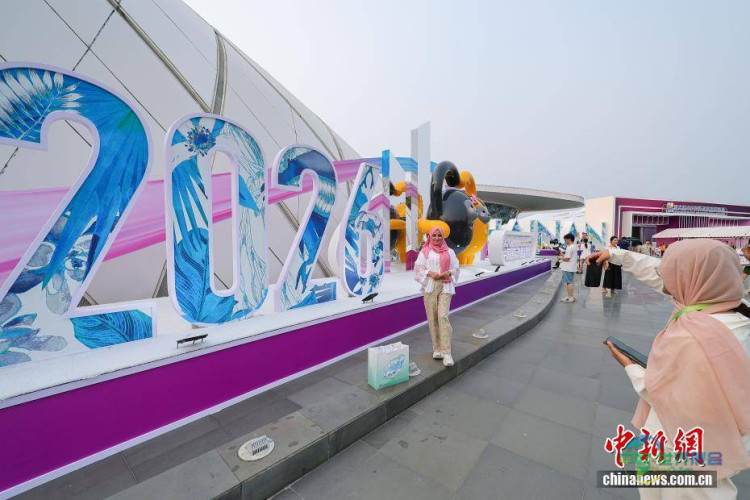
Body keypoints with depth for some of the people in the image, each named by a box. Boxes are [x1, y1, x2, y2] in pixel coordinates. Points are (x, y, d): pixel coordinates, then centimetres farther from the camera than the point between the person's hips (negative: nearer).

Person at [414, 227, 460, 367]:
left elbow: (456, 267, 13)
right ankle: (437, 349, 16)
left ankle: (446, 353, -10)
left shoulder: (449, 252, 12)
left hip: (445, 286, 0)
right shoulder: (425, 251, 7)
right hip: (430, 286, 0)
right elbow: (418, 267, 3)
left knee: (443, 316, -12)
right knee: (433, 318, 2)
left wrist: (449, 272, -8)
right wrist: (430, 273, -12)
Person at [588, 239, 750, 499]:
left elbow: (659, 393, -23)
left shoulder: (689, 337, -36)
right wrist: (615, 254, 3)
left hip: (685, 449, -7)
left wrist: (629, 366, -6)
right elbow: (659, 273, -3)